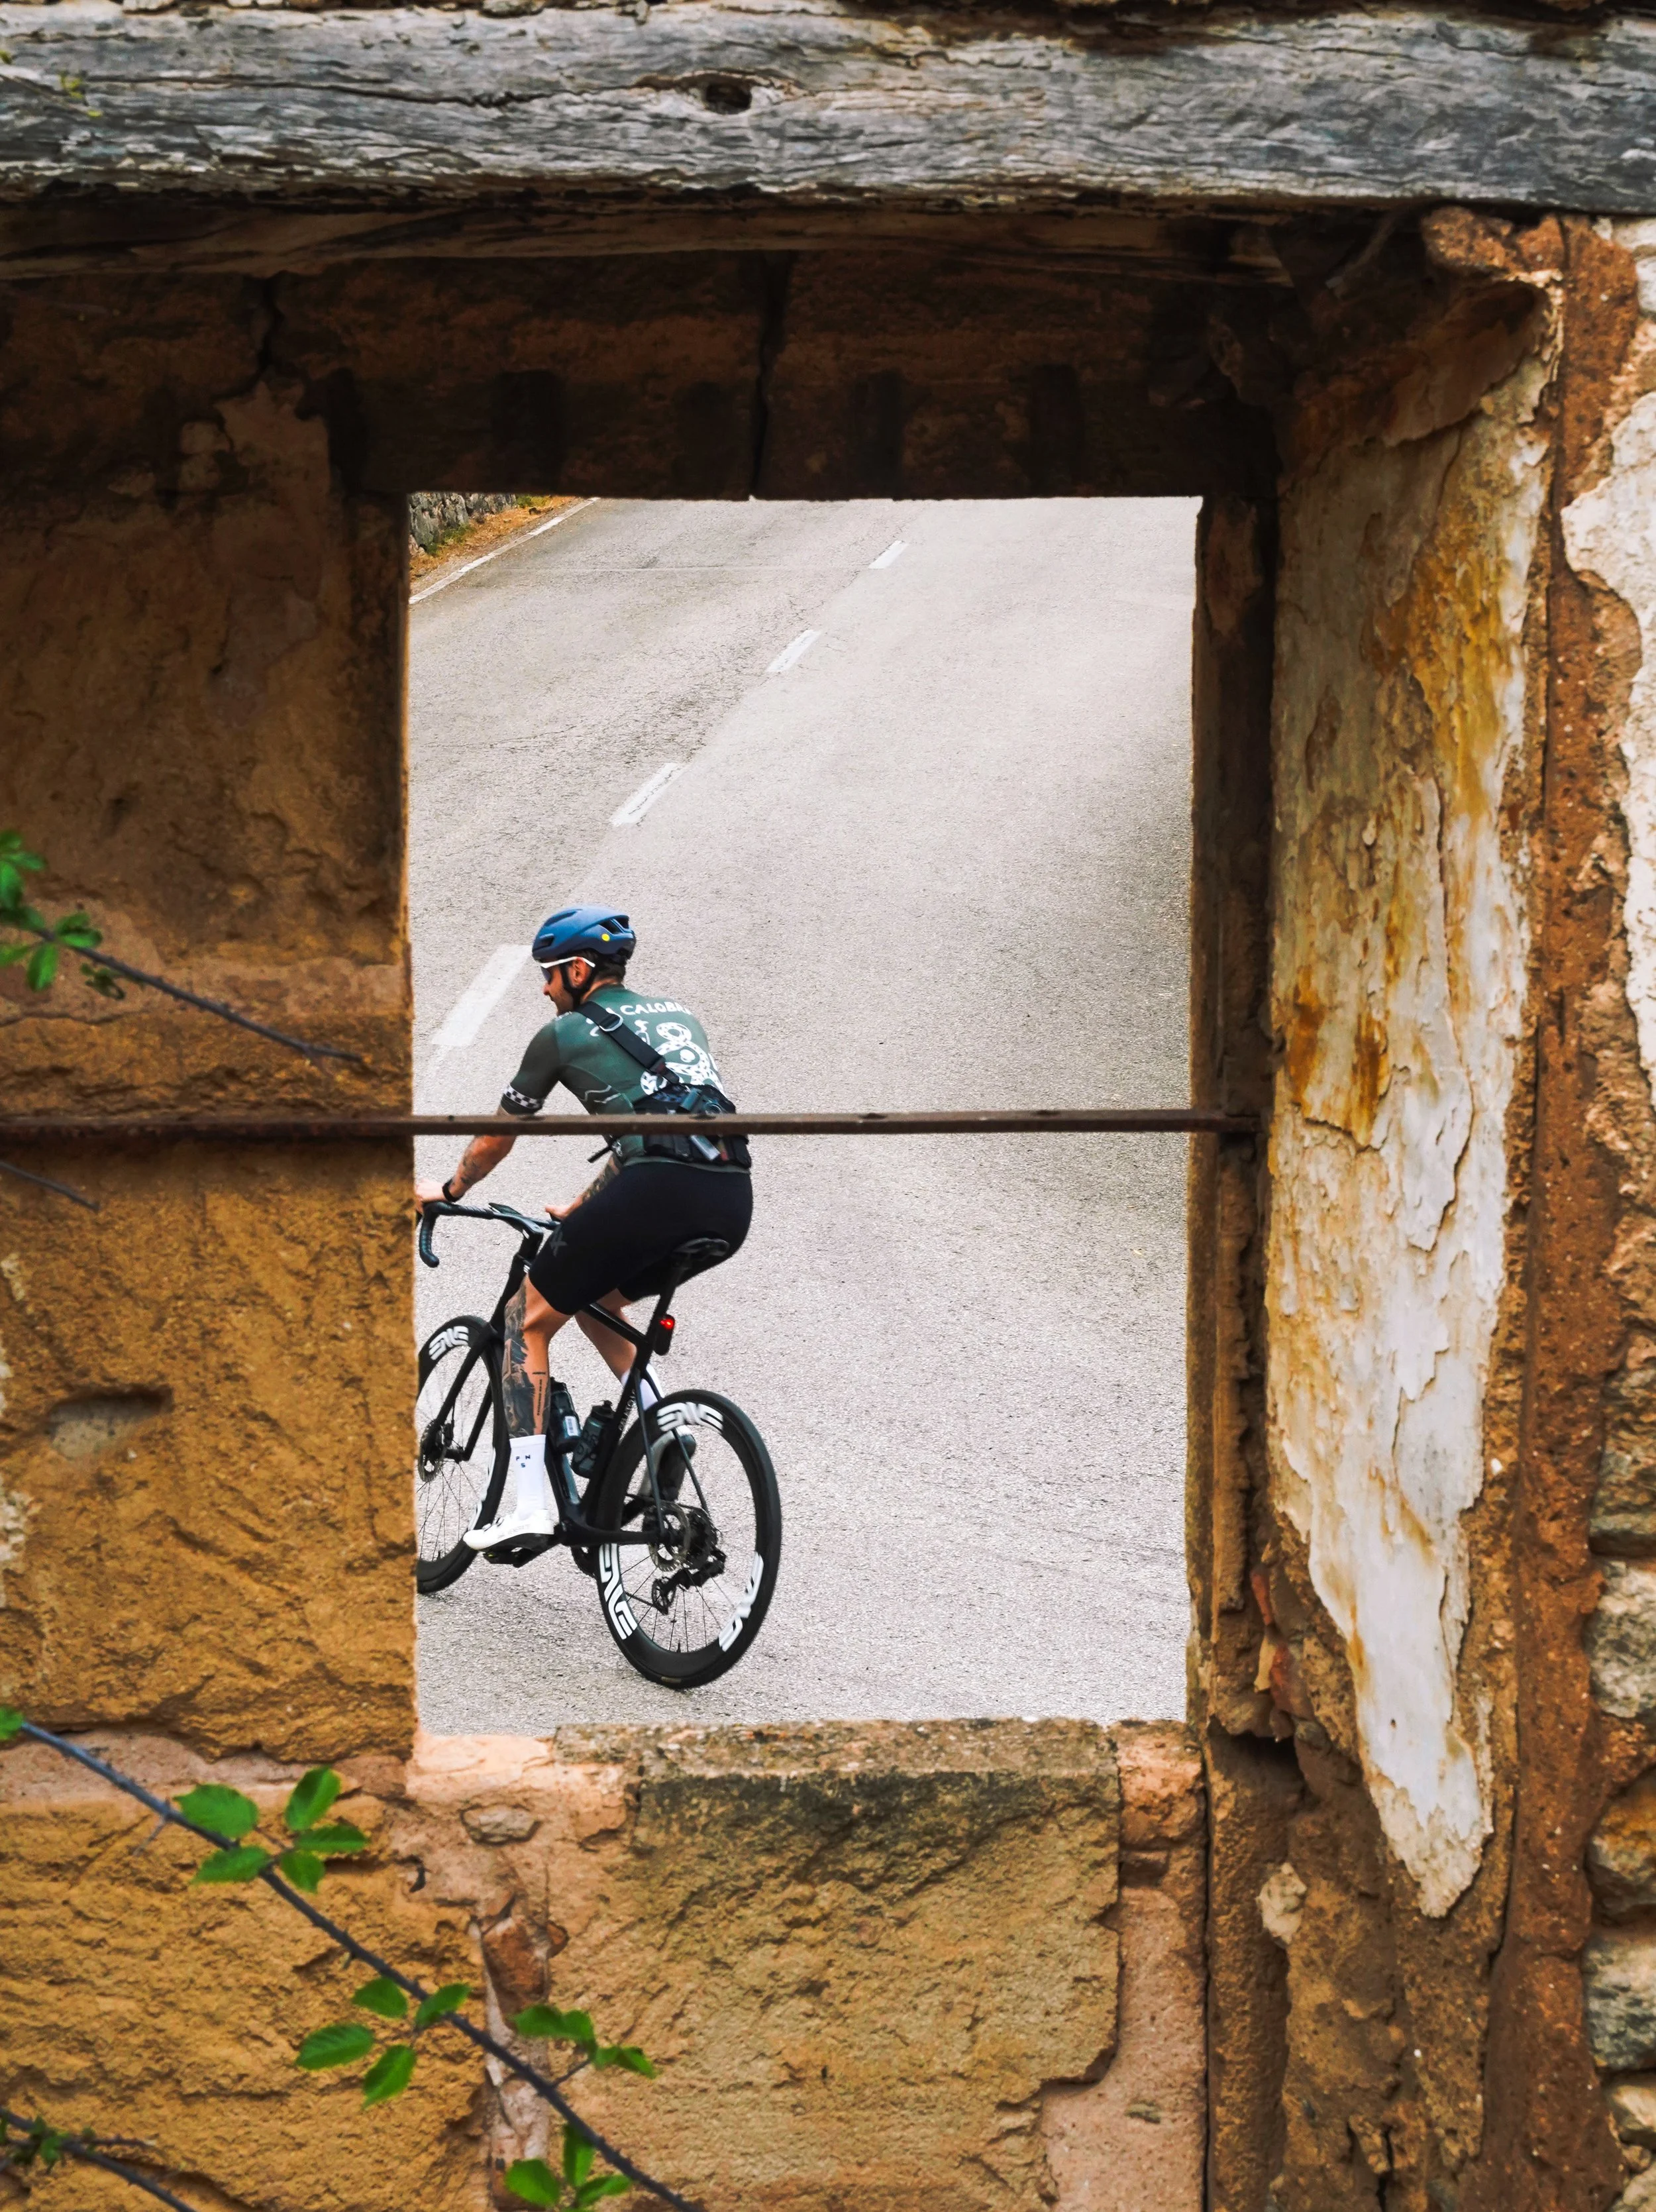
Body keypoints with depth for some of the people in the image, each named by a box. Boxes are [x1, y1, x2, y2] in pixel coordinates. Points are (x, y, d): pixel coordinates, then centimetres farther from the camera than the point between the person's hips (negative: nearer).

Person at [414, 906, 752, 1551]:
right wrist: (583, 1209, 50)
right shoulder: (676, 1016, 30)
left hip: (656, 1191, -6)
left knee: (530, 1317, 11)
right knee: (592, 1297, 30)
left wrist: (446, 1191, 44)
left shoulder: (566, 1033, 13)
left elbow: (498, 1135, 25)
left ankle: (529, 1498, 1)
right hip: (732, 1202, 6)